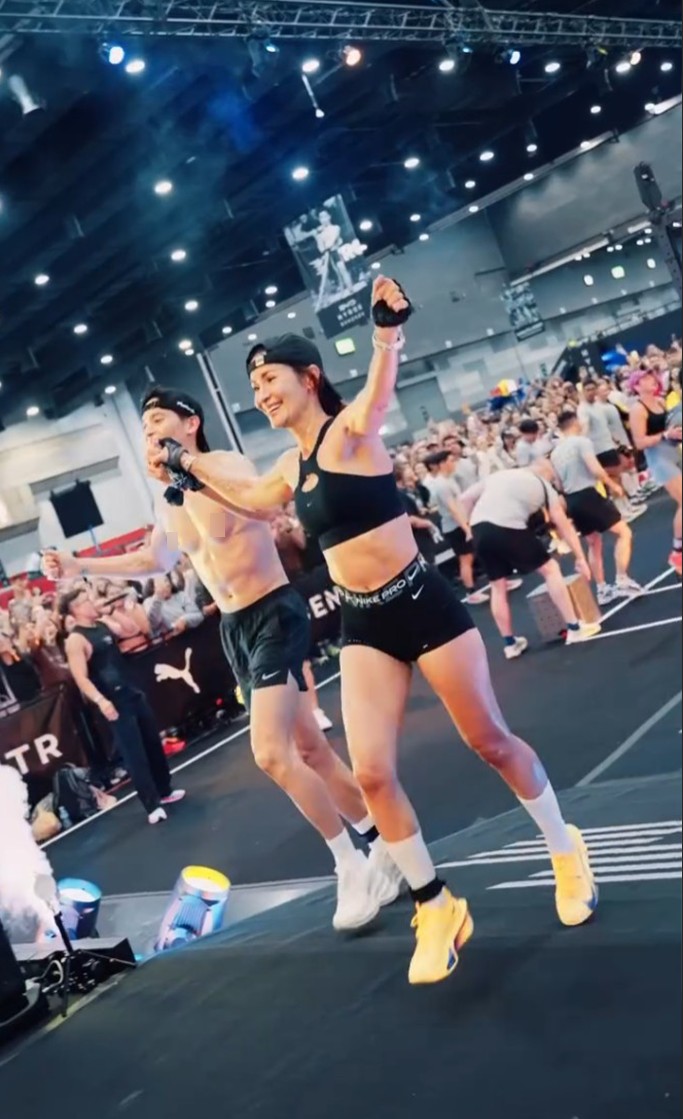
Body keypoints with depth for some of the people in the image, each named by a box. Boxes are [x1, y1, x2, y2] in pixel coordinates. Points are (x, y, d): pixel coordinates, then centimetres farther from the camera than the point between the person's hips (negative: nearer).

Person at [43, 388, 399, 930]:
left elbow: (219, 529, -27)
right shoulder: (171, 502, 12)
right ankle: (384, 844, 25)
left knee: (271, 753, -18)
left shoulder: (229, 465, -9)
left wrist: (182, 476, -17)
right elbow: (155, 560, 28)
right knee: (307, 748, 11)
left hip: (274, 614, -8)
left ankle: (352, 864, -1)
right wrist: (79, 567, 22)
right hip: (234, 628, 8)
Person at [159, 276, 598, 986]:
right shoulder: (290, 466, 8)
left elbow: (379, 393, -37)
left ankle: (565, 852, 34)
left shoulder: (349, 431, -13)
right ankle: (436, 908, 16)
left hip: (423, 603, -6)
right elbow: (252, 499, 31)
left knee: (491, 741, 8)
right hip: (363, 623, 6)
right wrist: (194, 466, 29)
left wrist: (387, 335, -55)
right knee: (371, 773, -2)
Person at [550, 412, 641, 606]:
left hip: (571, 500, 8)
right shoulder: (581, 441, -7)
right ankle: (622, 581, -8)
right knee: (624, 532, 1)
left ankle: (602, 590, 21)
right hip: (588, 495, -8)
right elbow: (595, 469, -18)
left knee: (594, 544, 21)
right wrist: (613, 485, -5)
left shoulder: (555, 453, 14)